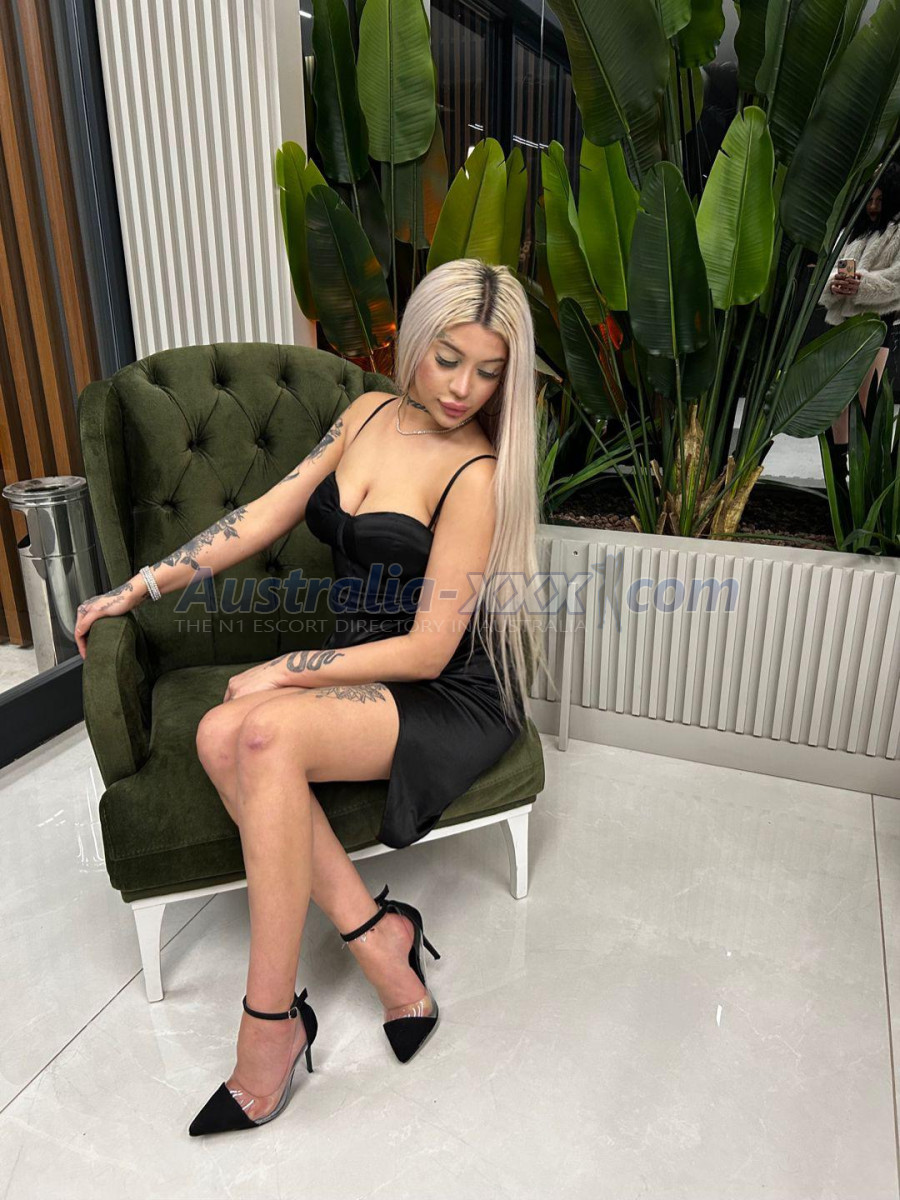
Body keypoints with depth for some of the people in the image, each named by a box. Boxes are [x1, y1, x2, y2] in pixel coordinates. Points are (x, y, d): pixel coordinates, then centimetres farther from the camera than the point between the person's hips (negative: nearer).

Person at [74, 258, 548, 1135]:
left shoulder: (474, 475, -16)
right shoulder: (369, 413, 6)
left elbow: (428, 650, -18)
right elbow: (266, 516, 8)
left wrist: (285, 671, -15)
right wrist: (138, 589, 7)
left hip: (452, 698, -6)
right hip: (359, 668, 7)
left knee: (268, 733, -31)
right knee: (220, 734, -22)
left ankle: (270, 1028, -15)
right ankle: (376, 937, -12)